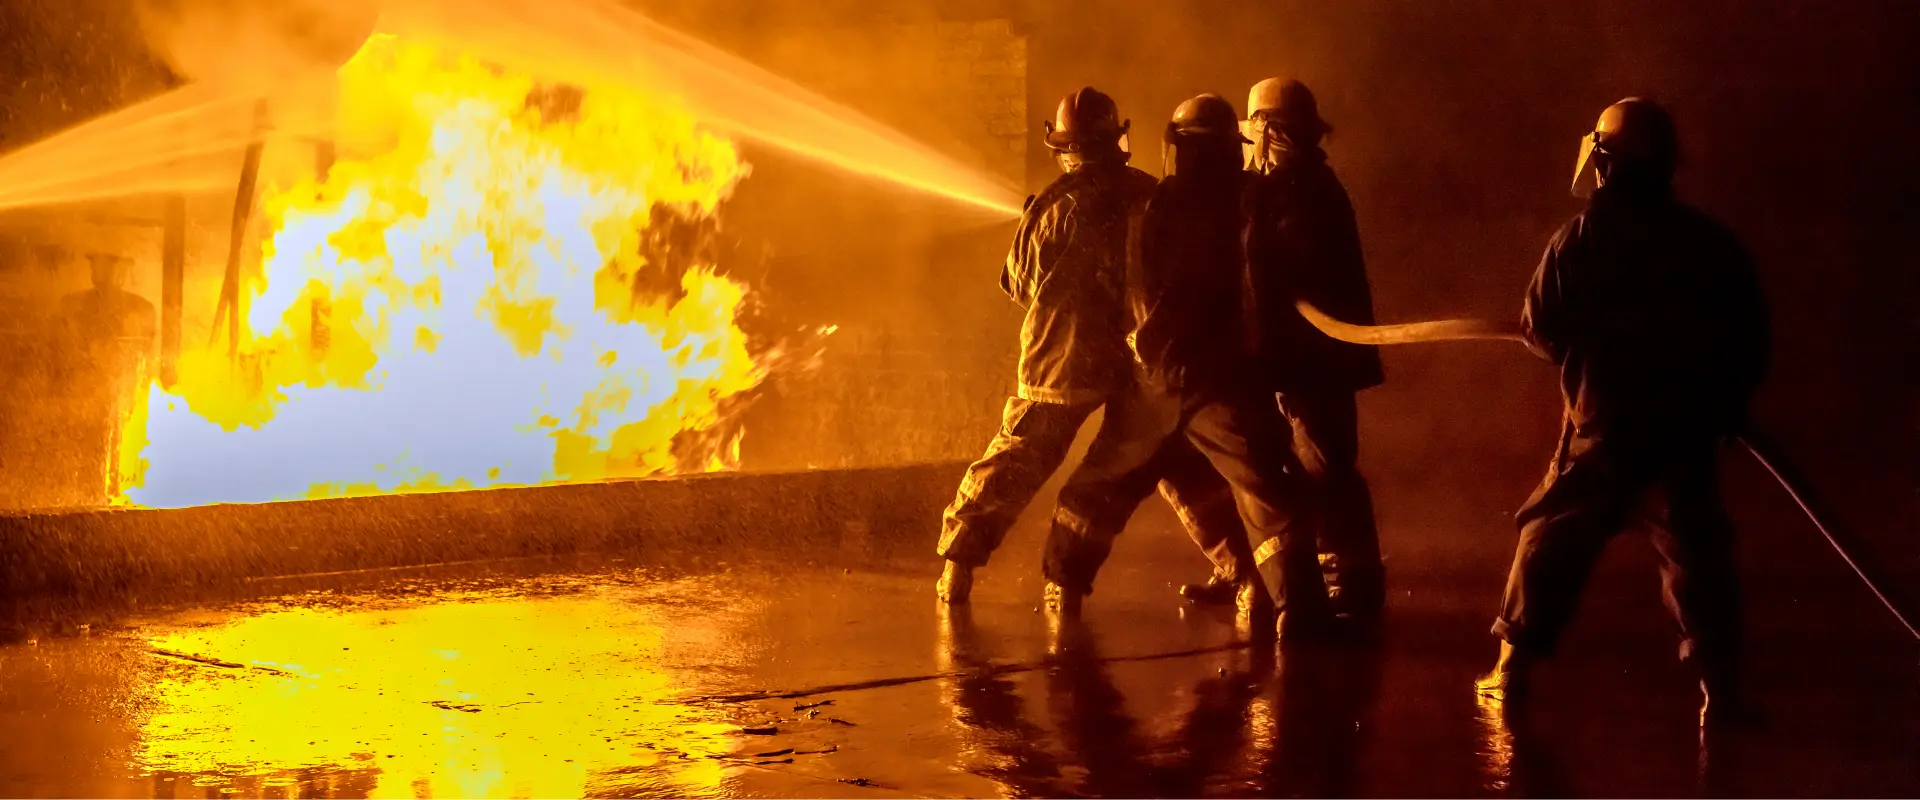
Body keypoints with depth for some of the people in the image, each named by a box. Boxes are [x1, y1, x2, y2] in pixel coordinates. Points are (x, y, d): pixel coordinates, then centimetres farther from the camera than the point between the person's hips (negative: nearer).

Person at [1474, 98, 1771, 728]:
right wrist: (1727, 404, 17)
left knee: (1552, 539, 9)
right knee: (1696, 550, 6)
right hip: (1687, 429, 2)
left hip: (1602, 424, -1)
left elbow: (1541, 329, -1)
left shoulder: (1579, 239, -5)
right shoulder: (1713, 244, 1)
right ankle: (1719, 686, 1)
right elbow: (1750, 339, 4)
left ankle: (1513, 667, 10)